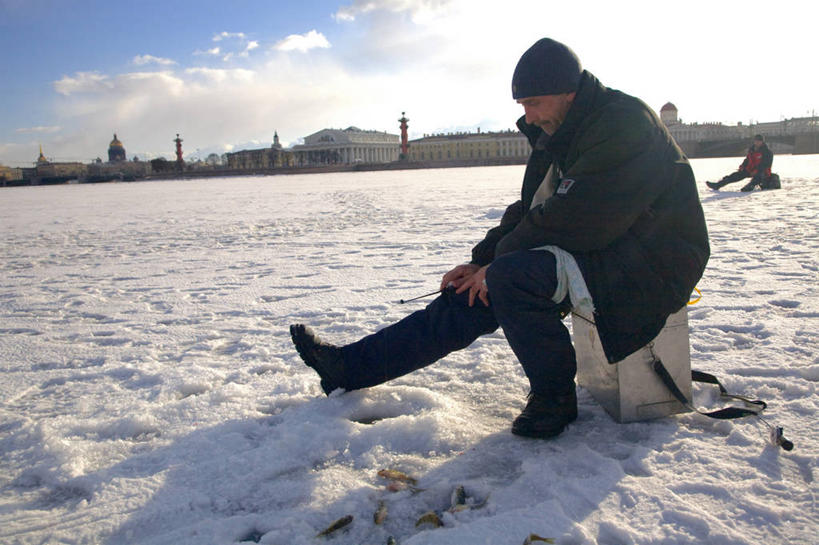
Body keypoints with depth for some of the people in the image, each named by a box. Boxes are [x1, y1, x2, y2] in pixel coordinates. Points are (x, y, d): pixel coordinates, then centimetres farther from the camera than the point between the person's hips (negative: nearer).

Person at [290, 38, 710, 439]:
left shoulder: (623, 122, -18)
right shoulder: (557, 136, 11)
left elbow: (570, 218, -25)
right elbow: (529, 210, 13)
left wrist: (497, 263, -16)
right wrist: (481, 262, 1)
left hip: (649, 264, -8)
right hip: (595, 252, 9)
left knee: (511, 277, -30)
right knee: (474, 294, -2)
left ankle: (554, 398, -9)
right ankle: (350, 366, 4)